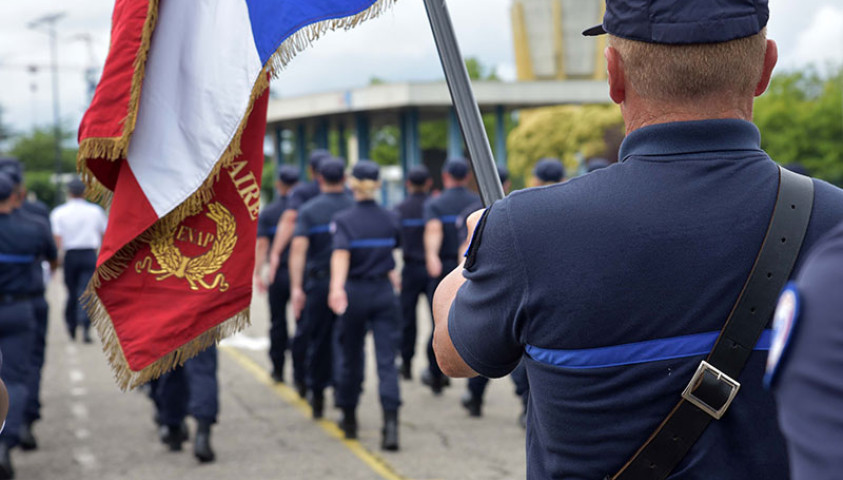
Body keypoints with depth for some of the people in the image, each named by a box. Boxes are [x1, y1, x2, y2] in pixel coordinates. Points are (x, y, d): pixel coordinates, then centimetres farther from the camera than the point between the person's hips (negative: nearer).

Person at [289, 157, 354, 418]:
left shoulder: (308, 210, -1)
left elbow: (298, 248, -12)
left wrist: (296, 287, -14)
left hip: (318, 282, 0)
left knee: (318, 341, 13)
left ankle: (317, 395, 23)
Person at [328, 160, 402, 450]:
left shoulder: (343, 220, -7)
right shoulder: (390, 220, 4)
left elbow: (341, 254, -24)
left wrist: (336, 288, -38)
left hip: (355, 294, -1)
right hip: (385, 294, 1)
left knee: (351, 357, 15)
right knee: (387, 360, -4)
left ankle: (349, 419, 28)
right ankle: (391, 423, -19)